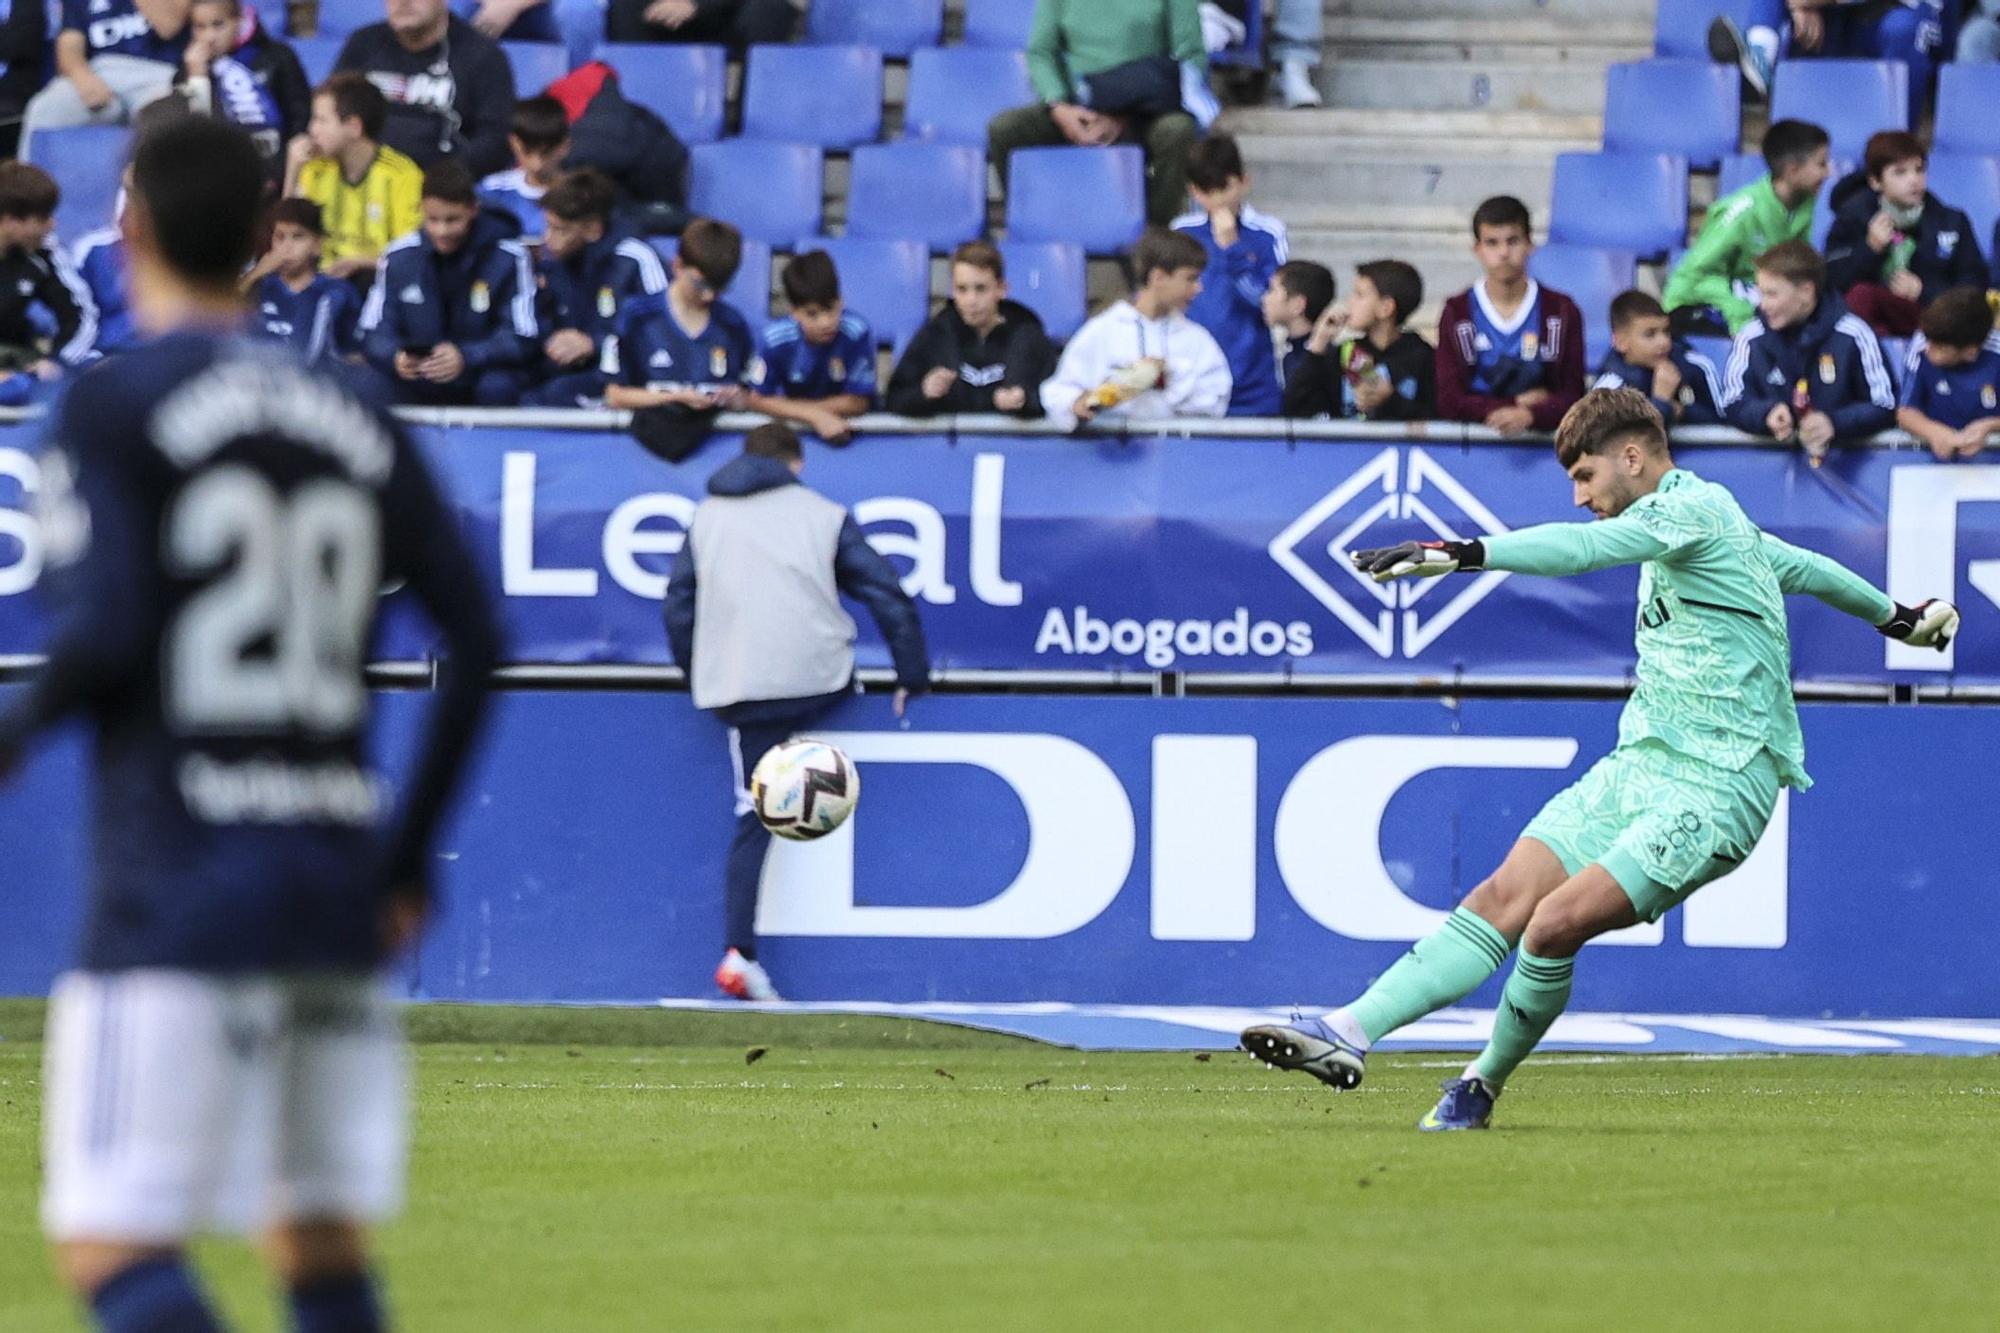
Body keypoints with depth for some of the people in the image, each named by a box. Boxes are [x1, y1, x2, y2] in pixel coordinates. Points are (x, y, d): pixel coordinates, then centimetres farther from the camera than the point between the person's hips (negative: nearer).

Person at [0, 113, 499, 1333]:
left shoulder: (112, 407, -3)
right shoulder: (357, 423, 13)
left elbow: (105, 634, -14)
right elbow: (477, 639, 9)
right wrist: (414, 848, 16)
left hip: (179, 892, -6)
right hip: (337, 887, 6)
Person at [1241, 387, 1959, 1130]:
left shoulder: (1696, 507, -11)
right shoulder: (1713, 521, 19)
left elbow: (1583, 546, -28)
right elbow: (1801, 566, 35)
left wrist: (1457, 554, -37)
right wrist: (1894, 616, 51)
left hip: (1714, 789, -9)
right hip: (1638, 764, 9)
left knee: (1555, 923, -20)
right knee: (1505, 898, -8)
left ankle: (1481, 1089, -1)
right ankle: (1349, 1034, -17)